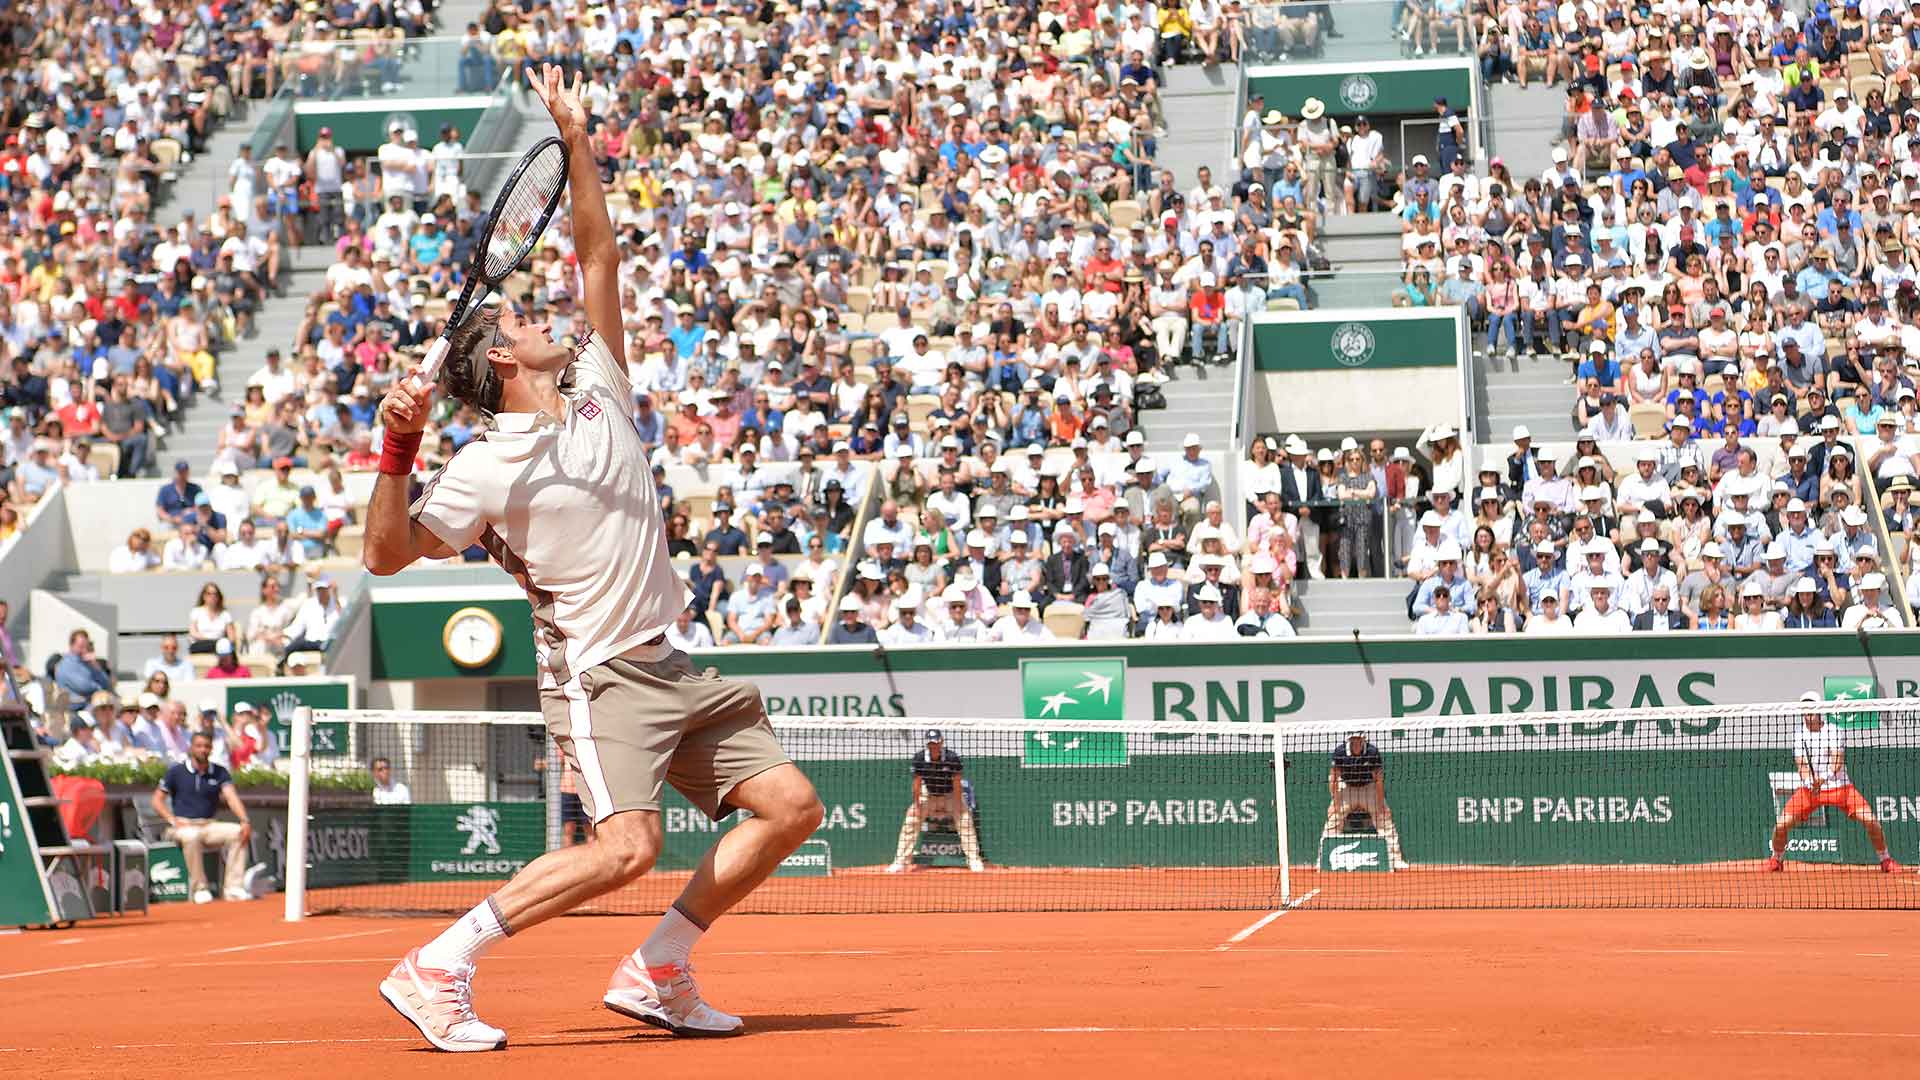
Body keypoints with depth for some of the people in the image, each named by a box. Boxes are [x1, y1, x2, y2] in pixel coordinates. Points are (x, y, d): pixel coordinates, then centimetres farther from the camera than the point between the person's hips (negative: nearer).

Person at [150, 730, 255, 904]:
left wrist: (244, 821, -23)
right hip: (183, 825, -3)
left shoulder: (220, 772, 9)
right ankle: (199, 889, -29)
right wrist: (173, 821, -13)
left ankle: (233, 888, -21)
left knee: (238, 832, -21)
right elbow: (157, 800, 3)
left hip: (209, 825, 3)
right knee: (192, 836, -37)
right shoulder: (176, 771, 2)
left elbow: (231, 797, -5)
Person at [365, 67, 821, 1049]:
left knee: (790, 805, 2)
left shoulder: (597, 394, 12)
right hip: (597, 676, -8)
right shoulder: (490, 466, -7)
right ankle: (436, 968, -20)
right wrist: (397, 452, -23)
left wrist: (577, 142, 12)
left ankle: (656, 973, 5)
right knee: (625, 847, -26)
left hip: (670, 668, 8)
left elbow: (598, 260, 16)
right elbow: (388, 555, -10)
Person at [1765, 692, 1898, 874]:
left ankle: (1885, 860, 6)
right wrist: (1810, 781, -31)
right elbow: (1801, 764, -8)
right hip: (1809, 789, 2)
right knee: (1781, 824, -13)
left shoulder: (1834, 731, -9)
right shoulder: (1799, 735, -1)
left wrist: (1824, 778, -40)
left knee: (1870, 820, -16)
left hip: (1839, 786, -2)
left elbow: (1837, 761, -20)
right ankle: (1776, 859, 14)